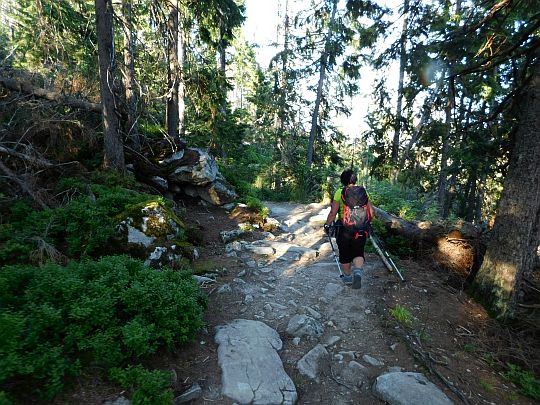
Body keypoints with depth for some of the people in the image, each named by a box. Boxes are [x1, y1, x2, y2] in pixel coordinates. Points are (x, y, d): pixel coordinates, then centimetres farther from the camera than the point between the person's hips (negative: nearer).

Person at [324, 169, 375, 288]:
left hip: (344, 228, -2)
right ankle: (358, 271, -10)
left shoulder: (339, 192, -8)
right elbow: (371, 211, 3)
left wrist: (327, 225, 2)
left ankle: (348, 277, 29)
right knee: (358, 252, 15)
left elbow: (333, 213, -10)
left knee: (344, 255, 15)